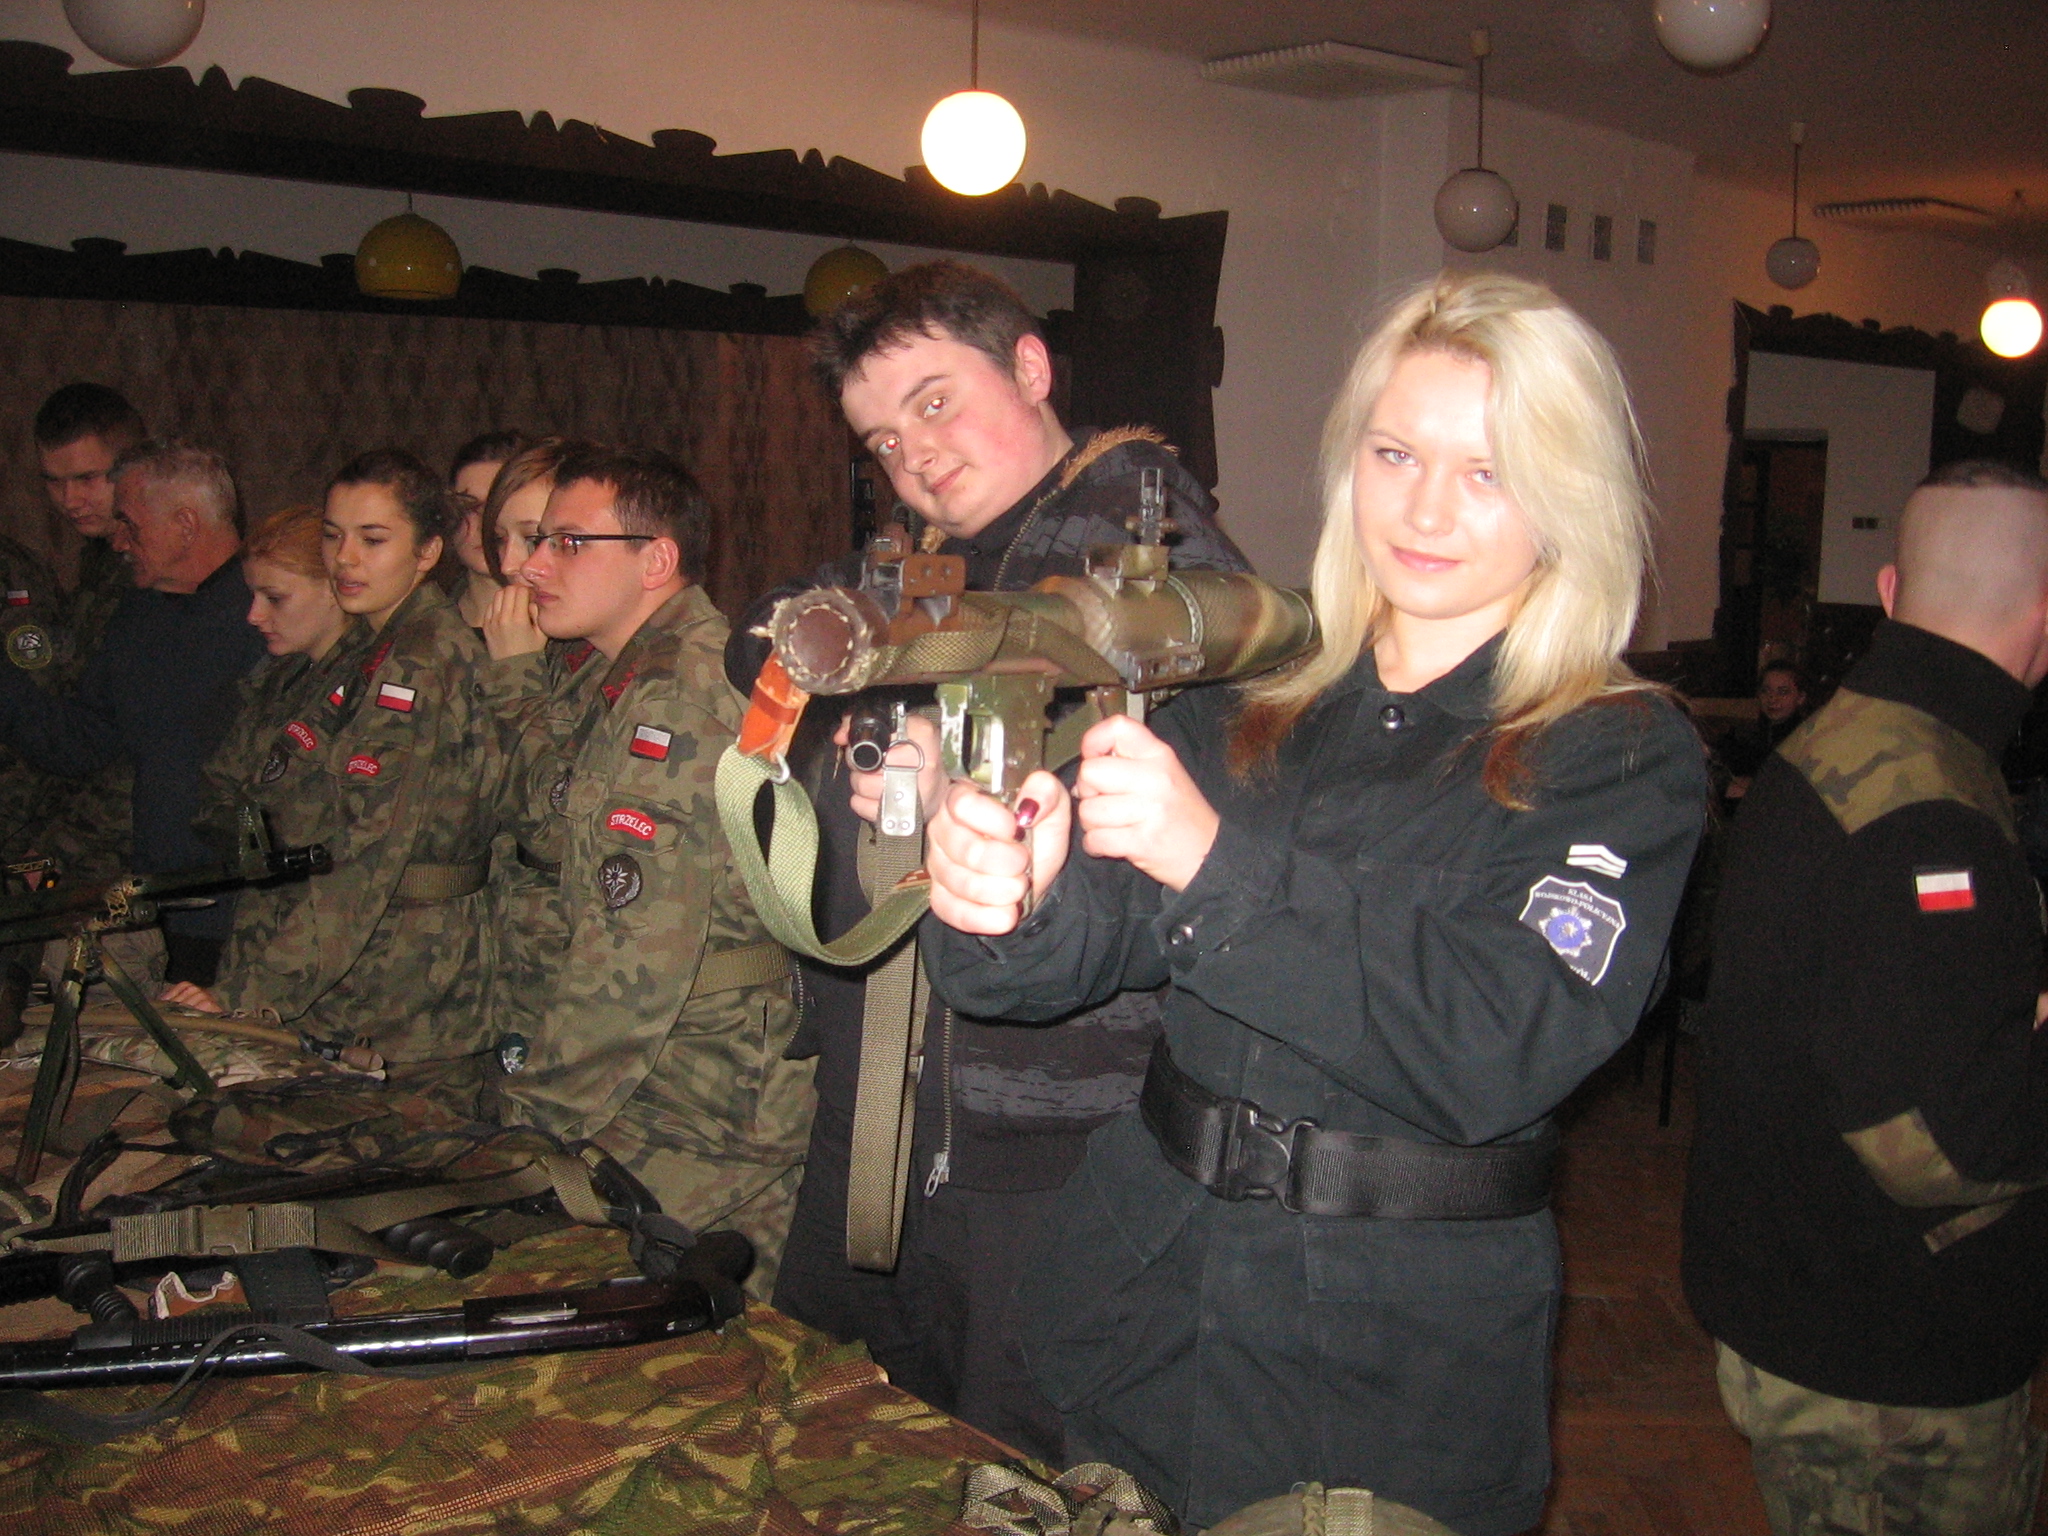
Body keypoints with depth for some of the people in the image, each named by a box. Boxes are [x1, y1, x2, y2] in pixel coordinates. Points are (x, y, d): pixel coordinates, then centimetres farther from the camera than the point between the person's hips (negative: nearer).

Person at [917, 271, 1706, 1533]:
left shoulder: (1625, 760, -6)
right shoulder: (1249, 722, 6)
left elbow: (1502, 1045, -21)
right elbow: (1093, 939, -5)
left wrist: (1218, 865, -29)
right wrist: (1008, 908, -28)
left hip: (1399, 1364, -3)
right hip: (1138, 1298, 4)